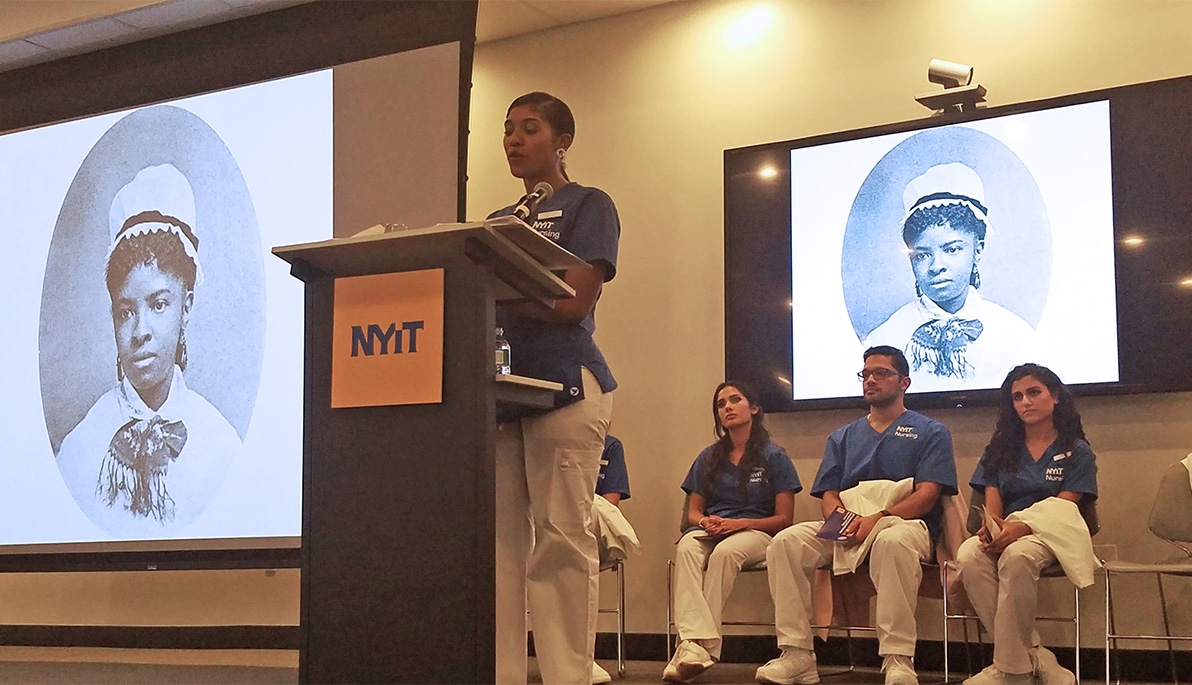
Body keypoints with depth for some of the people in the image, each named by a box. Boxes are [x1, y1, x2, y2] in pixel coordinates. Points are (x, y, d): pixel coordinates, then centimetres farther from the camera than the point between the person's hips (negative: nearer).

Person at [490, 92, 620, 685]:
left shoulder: (588, 206, 6)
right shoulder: (498, 221, 24)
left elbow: (574, 301, -7)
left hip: (564, 385, -6)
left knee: (561, 538, -8)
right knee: (500, 539, 0)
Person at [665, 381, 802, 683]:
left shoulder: (774, 457, 7)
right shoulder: (709, 457, 19)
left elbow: (784, 519, 2)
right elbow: (693, 512, 18)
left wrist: (741, 523, -14)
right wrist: (706, 522, -7)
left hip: (755, 532, -3)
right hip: (710, 530, 3)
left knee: (725, 551, -39)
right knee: (686, 549, -35)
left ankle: (695, 644, -44)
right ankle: (697, 642, -53)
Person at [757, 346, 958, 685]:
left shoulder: (930, 432, 10)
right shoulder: (842, 438, 25)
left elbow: (926, 495, -4)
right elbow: (828, 494, 15)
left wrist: (877, 518, -20)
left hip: (905, 522, -4)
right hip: (846, 529, 4)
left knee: (892, 541, -42)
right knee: (786, 541, -24)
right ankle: (797, 655, -27)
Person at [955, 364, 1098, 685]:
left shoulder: (1077, 452, 7)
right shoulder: (1000, 449, 18)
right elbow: (992, 503, 8)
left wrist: (1020, 529, -26)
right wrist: (990, 527, -19)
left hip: (1053, 535, -3)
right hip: (1005, 533, 3)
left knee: (1017, 556, -40)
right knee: (969, 556, -33)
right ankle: (1035, 659, -31)